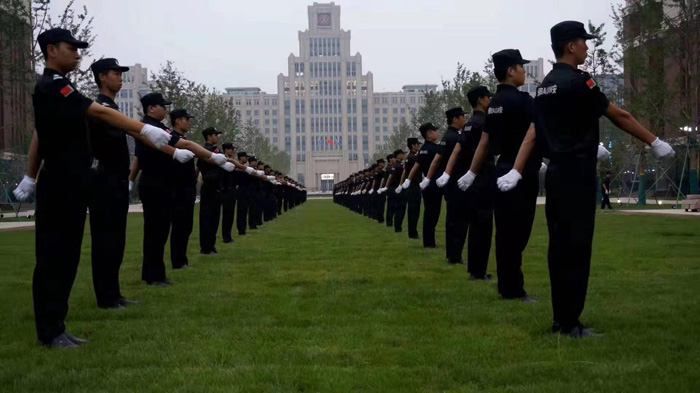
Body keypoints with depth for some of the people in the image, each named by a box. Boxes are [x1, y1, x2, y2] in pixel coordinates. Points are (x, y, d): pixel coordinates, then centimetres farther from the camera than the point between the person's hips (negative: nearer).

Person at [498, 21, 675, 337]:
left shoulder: (546, 85, 13)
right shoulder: (578, 82, -13)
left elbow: (533, 134, 11)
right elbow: (619, 116, -7)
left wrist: (515, 173, 8)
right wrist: (654, 143, 2)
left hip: (556, 174, 9)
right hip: (577, 175, -9)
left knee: (560, 247, 10)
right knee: (576, 248, -6)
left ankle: (561, 319, 15)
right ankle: (569, 324, -4)